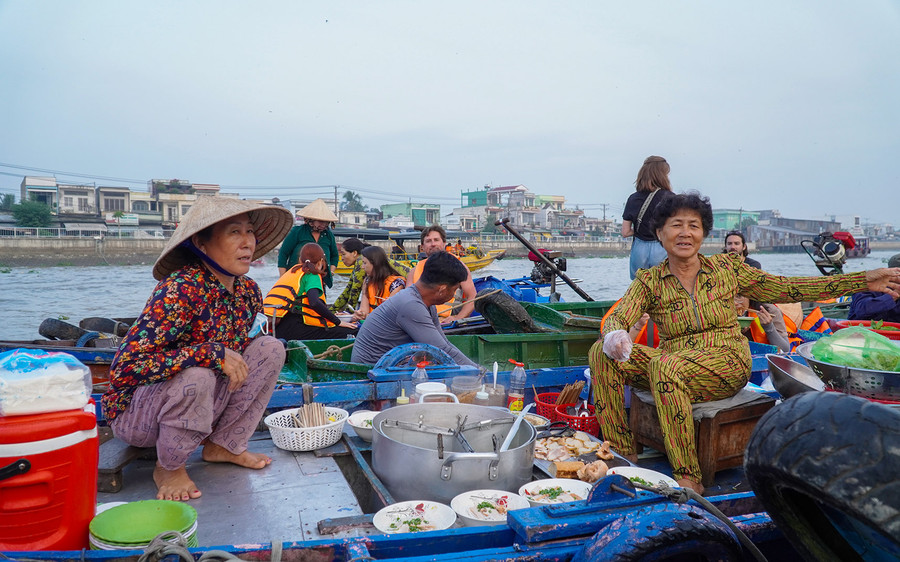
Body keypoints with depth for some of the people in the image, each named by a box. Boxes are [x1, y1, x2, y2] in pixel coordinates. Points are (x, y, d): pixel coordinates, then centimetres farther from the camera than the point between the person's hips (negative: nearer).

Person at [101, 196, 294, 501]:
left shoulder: (248, 291, -5)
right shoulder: (180, 290, -28)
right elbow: (125, 367, -34)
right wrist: (212, 354, -35)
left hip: (197, 405, 7)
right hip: (134, 411, -7)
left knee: (270, 348, -5)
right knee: (196, 376, -36)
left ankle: (224, 445, 5)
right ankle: (169, 468, -7)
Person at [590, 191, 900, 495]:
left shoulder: (726, 267, 6)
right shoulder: (648, 281, 4)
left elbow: (786, 288, 9)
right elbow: (618, 318, -11)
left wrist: (864, 280, 6)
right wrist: (614, 335, -38)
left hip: (727, 362, -2)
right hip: (674, 362, 2)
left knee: (666, 366, -34)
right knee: (603, 353, -21)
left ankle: (688, 478, -28)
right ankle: (622, 455, -15)